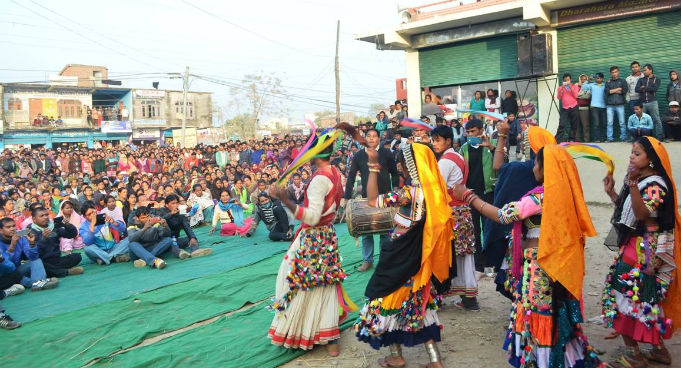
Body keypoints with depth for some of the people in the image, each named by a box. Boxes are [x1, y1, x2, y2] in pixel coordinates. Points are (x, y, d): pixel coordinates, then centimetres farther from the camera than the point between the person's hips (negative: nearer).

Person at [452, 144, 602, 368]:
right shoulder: (564, 193, 4)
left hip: (538, 265, -8)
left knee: (536, 313, 4)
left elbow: (503, 215, -18)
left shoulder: (542, 196, -20)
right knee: (555, 313, 19)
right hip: (557, 262, 8)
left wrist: (468, 196, -11)